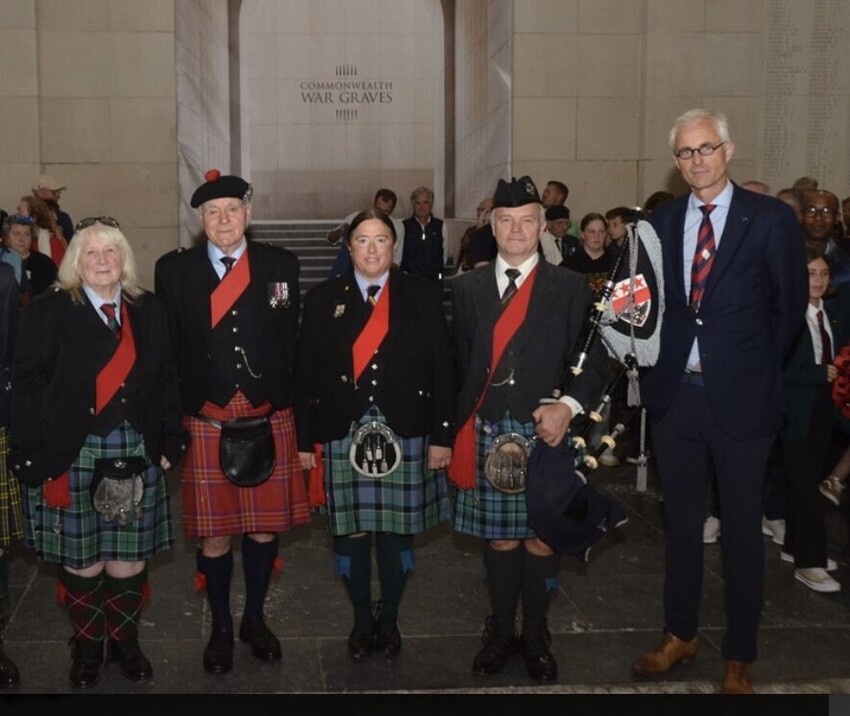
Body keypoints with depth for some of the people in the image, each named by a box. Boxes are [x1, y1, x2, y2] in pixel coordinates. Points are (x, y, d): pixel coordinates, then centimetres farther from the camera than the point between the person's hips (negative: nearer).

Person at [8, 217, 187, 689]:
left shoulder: (149, 311, 9)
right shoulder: (47, 311, -1)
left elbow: (166, 382, 12)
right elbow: (26, 386, -4)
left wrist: (169, 443, 6)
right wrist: (31, 456, -9)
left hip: (135, 454, 3)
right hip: (71, 455, -2)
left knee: (129, 558, 6)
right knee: (80, 559, 6)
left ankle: (124, 641, 26)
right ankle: (87, 646, 25)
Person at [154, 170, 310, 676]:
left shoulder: (281, 265, 5)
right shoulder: (173, 270, 3)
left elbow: (292, 343, 5)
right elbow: (167, 349, 3)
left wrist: (288, 403, -2)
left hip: (270, 420, 1)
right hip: (205, 422, -1)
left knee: (265, 524, 10)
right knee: (214, 533, 6)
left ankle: (255, 619, 32)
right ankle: (221, 628, 27)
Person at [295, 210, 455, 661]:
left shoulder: (423, 296, 2)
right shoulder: (323, 299, 4)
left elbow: (442, 369, 0)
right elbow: (306, 373, 4)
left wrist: (442, 435, -4)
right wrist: (305, 439, 1)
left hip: (404, 436, 0)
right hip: (343, 435, 1)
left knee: (397, 531, 8)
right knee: (349, 532, 7)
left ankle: (389, 621, 28)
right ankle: (362, 621, 26)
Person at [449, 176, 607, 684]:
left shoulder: (572, 289, 3)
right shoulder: (467, 288, 9)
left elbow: (595, 359, -1)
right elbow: (458, 362, 8)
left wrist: (569, 404, -17)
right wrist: (458, 427, 3)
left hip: (546, 432, -1)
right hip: (487, 433, 1)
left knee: (541, 537, 6)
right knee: (498, 536, 9)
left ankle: (536, 638, 24)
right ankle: (501, 633, 27)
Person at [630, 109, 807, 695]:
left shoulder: (771, 219, -5)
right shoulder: (662, 222, 6)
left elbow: (791, 305, 1)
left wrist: (756, 367, 2)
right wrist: (661, 365, -1)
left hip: (740, 399, -3)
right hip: (675, 395, 4)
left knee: (743, 532, 8)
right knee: (681, 524, 16)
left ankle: (740, 657, 23)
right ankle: (681, 635, 33)